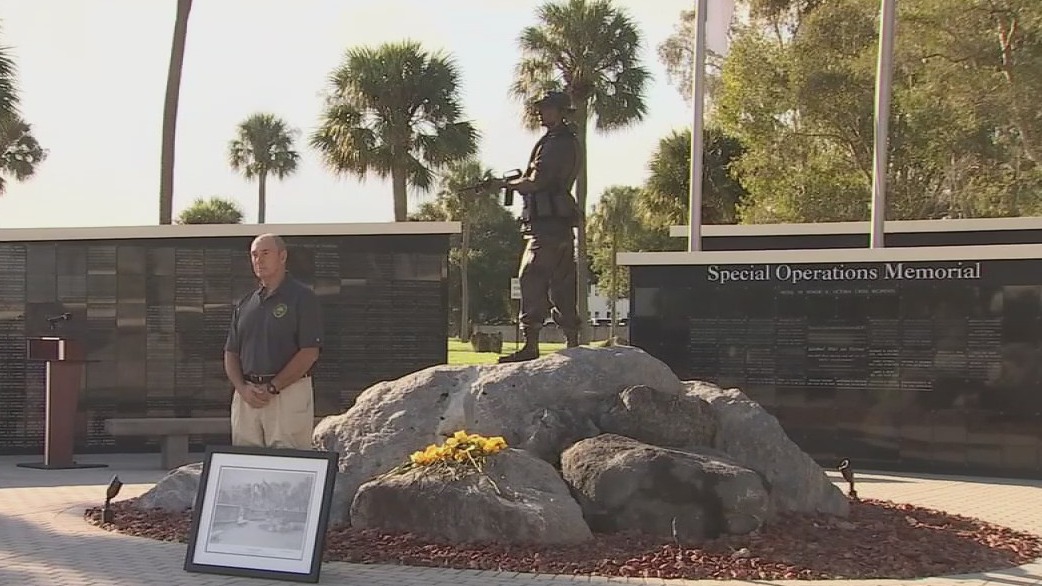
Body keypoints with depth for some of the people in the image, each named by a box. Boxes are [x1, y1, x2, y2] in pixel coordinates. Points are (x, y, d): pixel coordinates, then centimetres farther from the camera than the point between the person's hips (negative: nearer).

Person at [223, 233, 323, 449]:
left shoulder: (303, 297, -1)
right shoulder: (245, 304, 17)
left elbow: (309, 353, -9)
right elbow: (230, 353, 16)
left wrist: (272, 387, -14)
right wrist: (242, 388, -3)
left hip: (288, 393, -6)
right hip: (246, 397, 6)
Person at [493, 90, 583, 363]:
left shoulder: (557, 143, -12)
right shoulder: (569, 142, 20)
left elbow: (537, 181, -17)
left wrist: (509, 184, -1)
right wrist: (520, 182, 8)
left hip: (547, 223, -10)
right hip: (562, 225, 10)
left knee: (532, 280, -11)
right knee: (562, 286, 12)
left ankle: (531, 346, -13)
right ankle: (573, 345, 14)